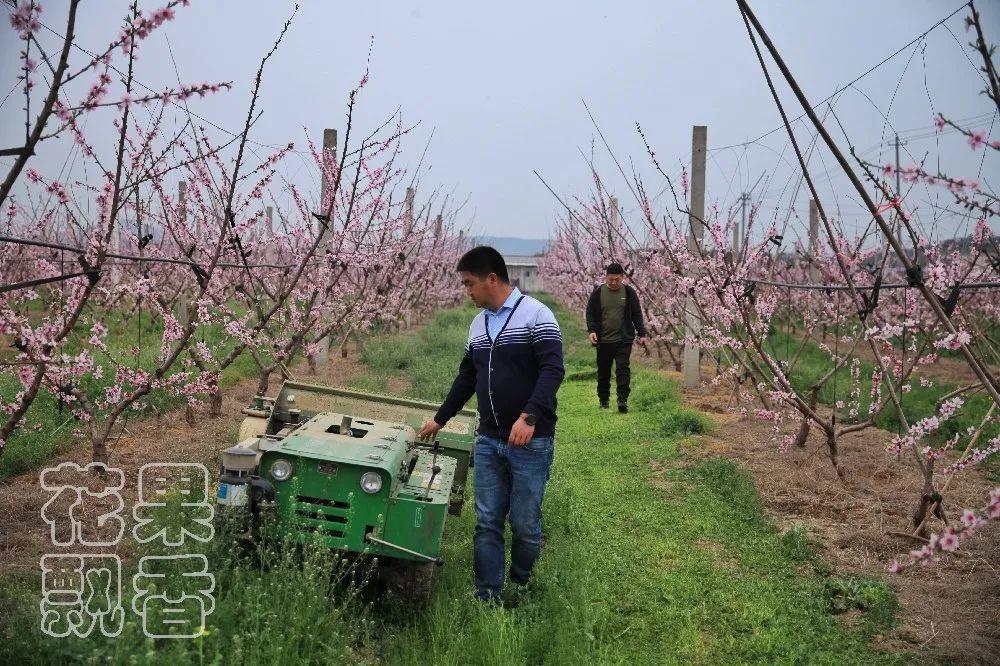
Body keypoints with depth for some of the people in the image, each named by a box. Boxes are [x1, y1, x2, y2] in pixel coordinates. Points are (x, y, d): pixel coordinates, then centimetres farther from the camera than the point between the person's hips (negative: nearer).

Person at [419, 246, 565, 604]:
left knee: (525, 524, 3)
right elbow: (466, 377, 24)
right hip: (488, 441, 6)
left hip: (530, 441, -6)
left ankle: (520, 586, 26)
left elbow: (552, 370, -17)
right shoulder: (478, 324, 14)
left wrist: (529, 416, -27)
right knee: (487, 523, 6)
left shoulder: (536, 314, -8)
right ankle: (487, 598, 14)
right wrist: (440, 419, 28)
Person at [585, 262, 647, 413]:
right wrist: (591, 330, -10)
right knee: (603, 372, 10)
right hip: (603, 340, 1)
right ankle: (603, 400, 23)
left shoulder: (629, 292, 3)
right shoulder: (598, 292, 2)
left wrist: (642, 333, 5)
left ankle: (623, 400, -13)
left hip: (624, 340, -1)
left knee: (623, 368, -12)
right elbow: (590, 313, 5)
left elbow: (637, 314, 8)